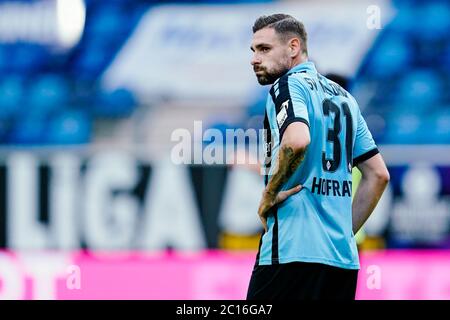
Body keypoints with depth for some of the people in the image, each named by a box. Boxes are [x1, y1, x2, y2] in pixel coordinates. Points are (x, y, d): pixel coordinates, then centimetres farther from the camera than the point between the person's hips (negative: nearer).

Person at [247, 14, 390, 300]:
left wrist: (269, 196, -12)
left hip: (291, 254, -8)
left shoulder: (287, 85, -3)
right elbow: (379, 174, 21)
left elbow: (297, 140, -24)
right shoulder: (343, 97, 20)